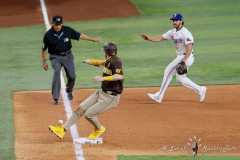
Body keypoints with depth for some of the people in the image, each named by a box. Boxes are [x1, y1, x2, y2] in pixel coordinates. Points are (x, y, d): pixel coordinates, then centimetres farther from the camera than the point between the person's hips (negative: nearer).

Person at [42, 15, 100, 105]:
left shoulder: (67, 30, -11)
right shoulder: (48, 35, -15)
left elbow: (79, 36, -2)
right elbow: (44, 49, -4)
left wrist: (93, 39, -3)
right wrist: (44, 62, -1)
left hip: (67, 56, 2)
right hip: (55, 57, -2)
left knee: (72, 76, 0)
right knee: (57, 72, -26)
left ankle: (69, 91, 36)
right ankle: (55, 98, -23)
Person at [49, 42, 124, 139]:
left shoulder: (115, 61, -22)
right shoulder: (109, 61, 6)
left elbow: (120, 76, -38)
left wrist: (103, 78, -45)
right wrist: (91, 62, 43)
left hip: (111, 97, -9)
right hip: (102, 92, 9)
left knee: (88, 114, -10)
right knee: (81, 108, 4)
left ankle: (99, 129, 20)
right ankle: (63, 130, 9)